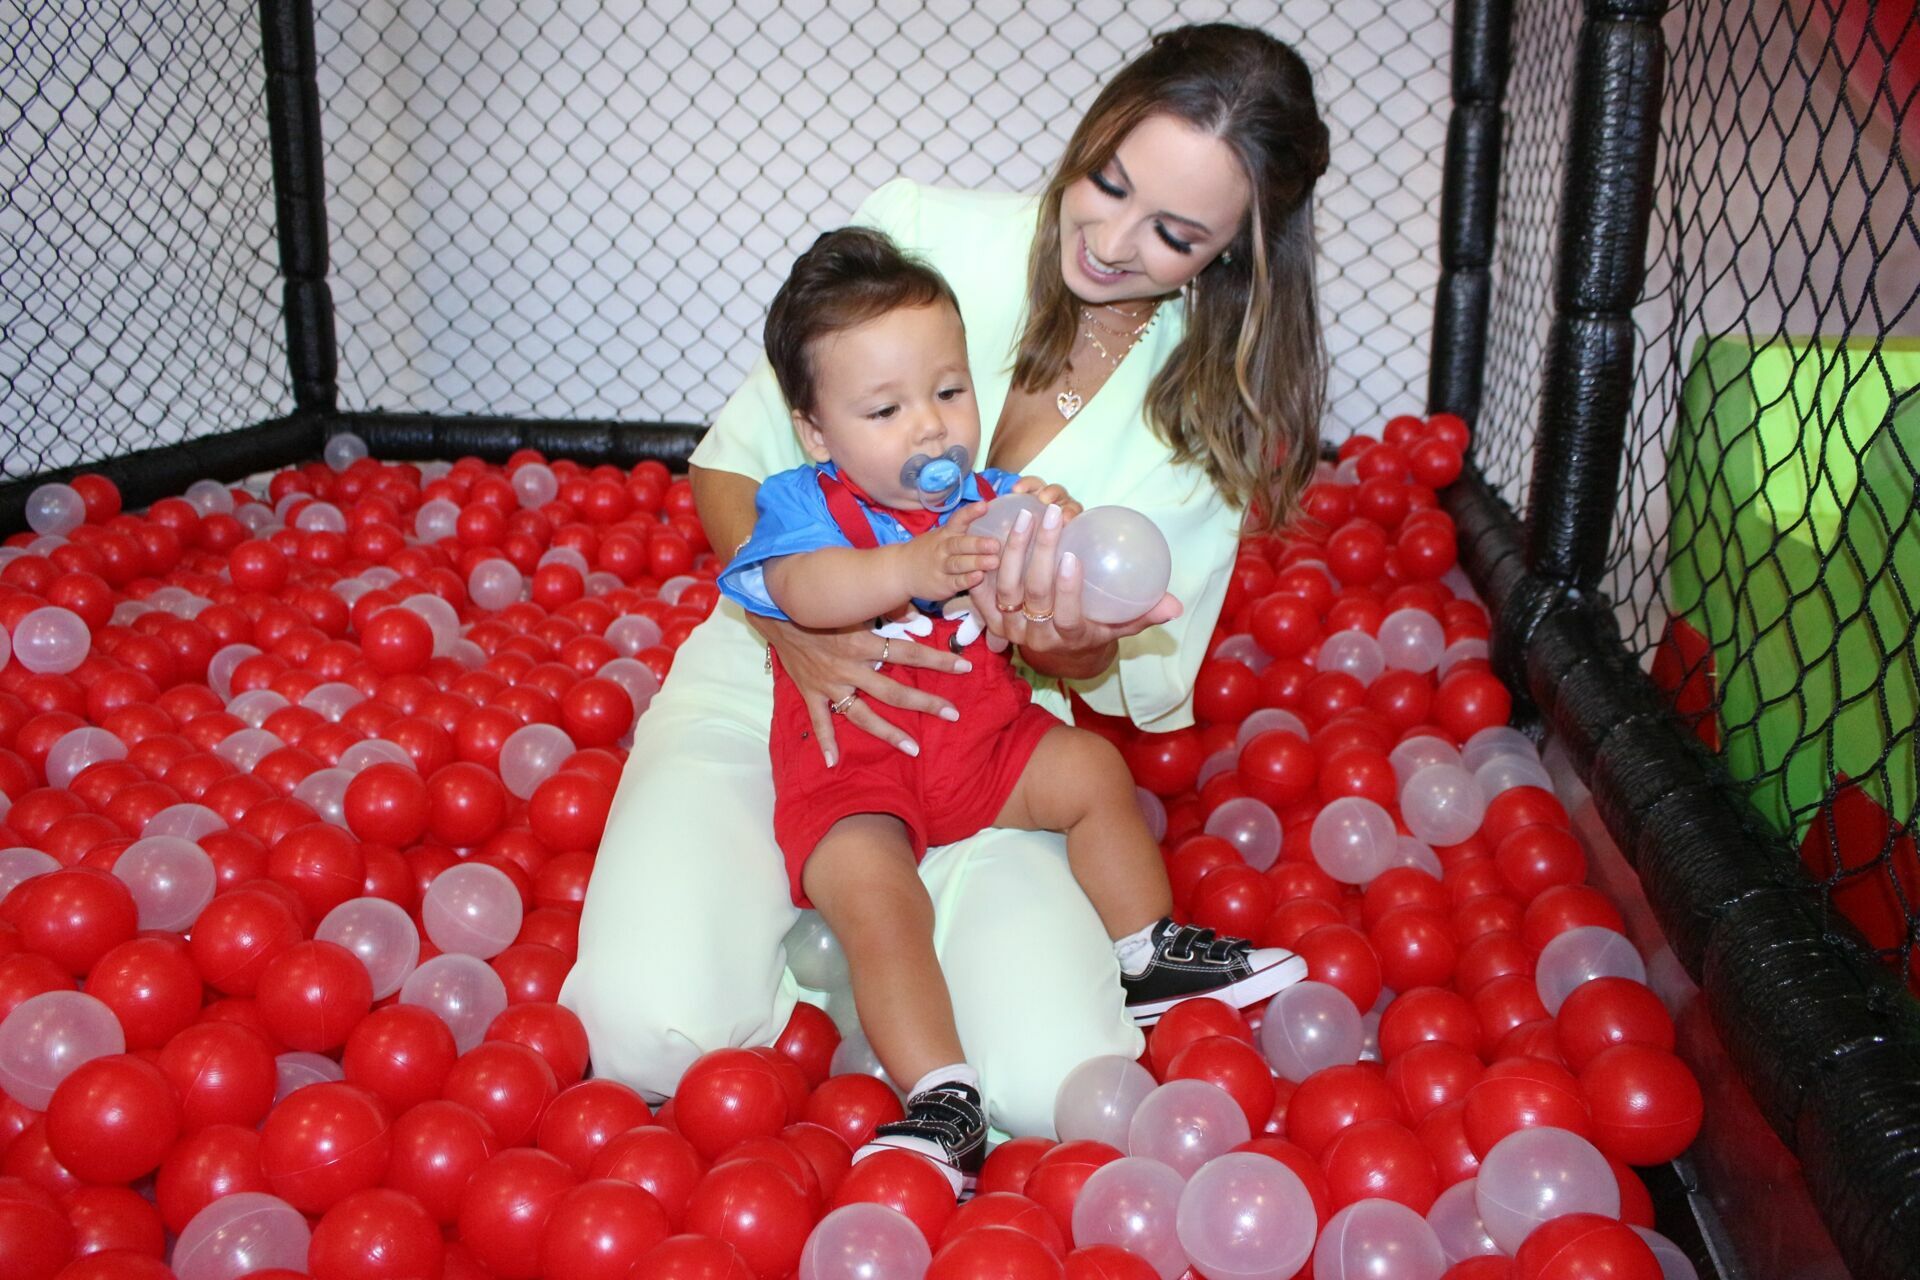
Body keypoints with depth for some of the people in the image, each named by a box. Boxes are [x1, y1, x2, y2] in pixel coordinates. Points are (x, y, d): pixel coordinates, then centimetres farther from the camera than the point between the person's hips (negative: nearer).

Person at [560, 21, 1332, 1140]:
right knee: (655, 1034, -24)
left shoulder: (1214, 407, -3)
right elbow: (731, 462, -3)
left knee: (1058, 1090, -20)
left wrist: (1068, 644, -27)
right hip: (773, 683, -1)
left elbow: (1147, 689, -1)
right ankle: (749, 895, 11)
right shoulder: (922, 233, -9)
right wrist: (792, 626, -23)